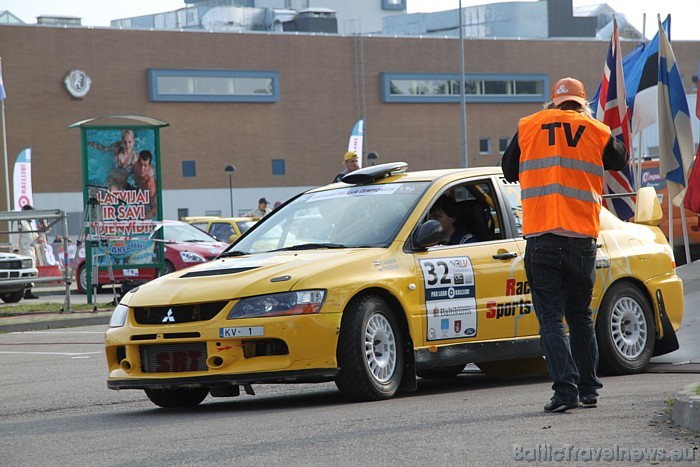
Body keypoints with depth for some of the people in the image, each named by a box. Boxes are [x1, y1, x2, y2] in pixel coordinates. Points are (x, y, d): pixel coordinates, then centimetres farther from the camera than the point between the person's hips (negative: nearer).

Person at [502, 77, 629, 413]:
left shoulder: (528, 127, 5)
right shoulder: (597, 132, 5)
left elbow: (509, 171, 15)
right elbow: (620, 160, 25)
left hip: (541, 237, -2)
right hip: (582, 237, 2)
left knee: (551, 317, -2)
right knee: (580, 316, 16)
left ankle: (566, 389, -14)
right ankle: (588, 390, 17)